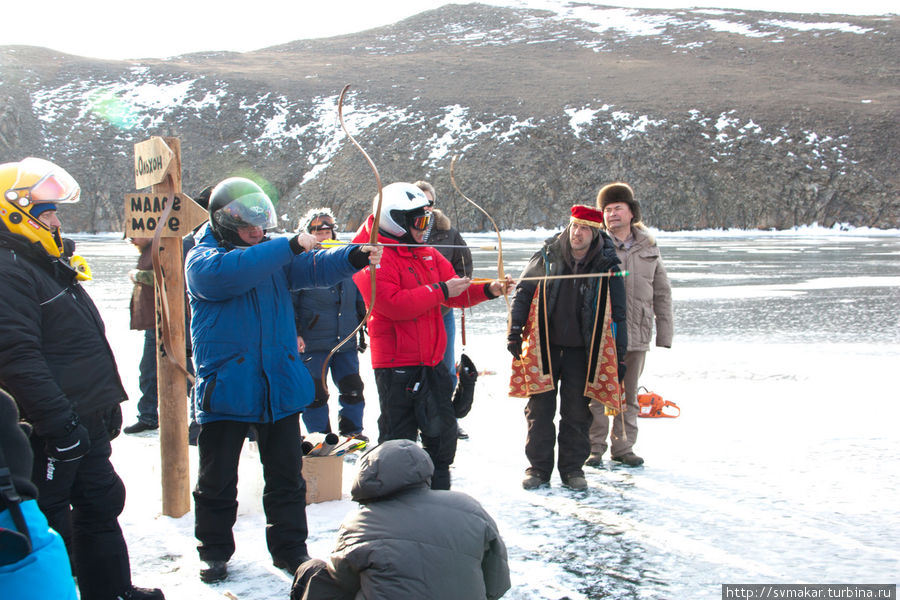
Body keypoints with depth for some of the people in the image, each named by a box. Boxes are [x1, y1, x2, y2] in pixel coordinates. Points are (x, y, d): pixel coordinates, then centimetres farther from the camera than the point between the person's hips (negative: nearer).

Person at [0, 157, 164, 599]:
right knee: (50, 523, 1)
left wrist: (107, 405, 24)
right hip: (50, 433, -11)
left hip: (87, 424, 11)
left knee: (101, 504, 20)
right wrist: (59, 422, -28)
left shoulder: (45, 263, 17)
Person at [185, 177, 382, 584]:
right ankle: (214, 552, 26)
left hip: (280, 386, 4)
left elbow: (315, 267, -6)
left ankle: (289, 548, 24)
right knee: (217, 479, 8)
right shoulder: (202, 259, -6)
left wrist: (356, 256, -25)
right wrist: (289, 246, -30)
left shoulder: (275, 253, 8)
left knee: (286, 475, 11)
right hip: (225, 386, -4)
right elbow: (229, 272, -29)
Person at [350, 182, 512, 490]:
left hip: (431, 361, 8)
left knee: (442, 430, 16)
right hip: (397, 364, -8)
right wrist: (440, 291, -22)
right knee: (399, 438, 1)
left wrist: (489, 290, -6)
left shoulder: (427, 254, 13)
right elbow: (392, 303, -26)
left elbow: (457, 292, 12)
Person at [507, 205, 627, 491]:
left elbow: (617, 312, 3)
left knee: (576, 413, 5)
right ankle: (538, 467, 16)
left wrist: (619, 356, 1)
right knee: (539, 409, 4)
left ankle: (572, 468, 19)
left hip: (581, 350, 0)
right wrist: (515, 331, -1)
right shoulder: (547, 256, -3)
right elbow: (523, 293, 6)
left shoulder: (606, 267, -3)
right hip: (543, 347, 1)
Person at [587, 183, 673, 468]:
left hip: (636, 335, 4)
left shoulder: (648, 248, 10)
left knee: (629, 395, 12)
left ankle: (623, 447, 24)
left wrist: (664, 333, 8)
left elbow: (662, 293, 13)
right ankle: (594, 447, 13)